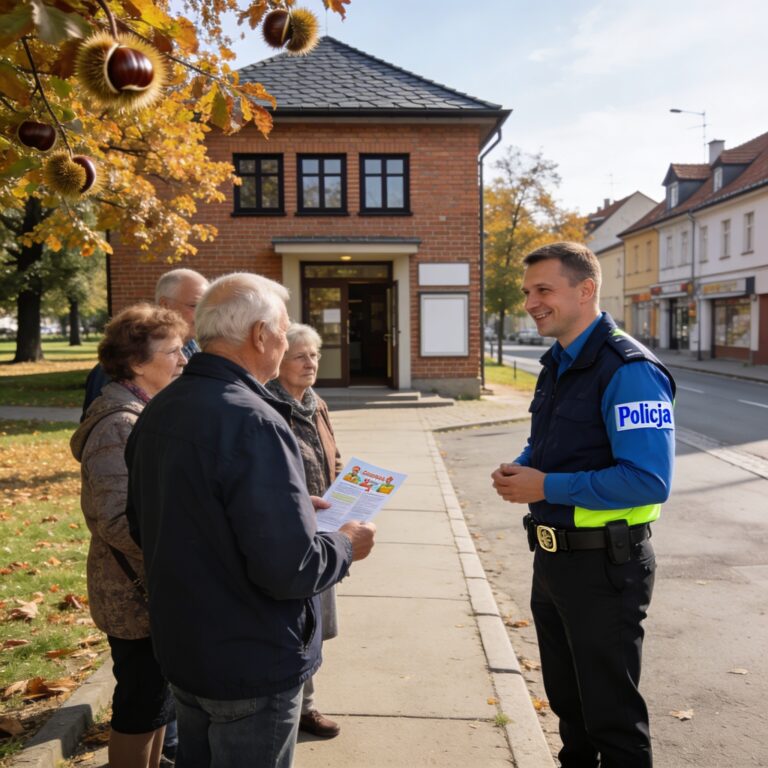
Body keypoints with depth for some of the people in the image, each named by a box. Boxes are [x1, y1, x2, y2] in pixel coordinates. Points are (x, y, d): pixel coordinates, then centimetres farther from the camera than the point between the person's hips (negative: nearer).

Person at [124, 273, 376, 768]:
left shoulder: (158, 412, -1)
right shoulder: (252, 421, -28)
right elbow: (288, 569, -30)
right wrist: (346, 546, -8)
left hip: (181, 648, 8)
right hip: (251, 663, -7)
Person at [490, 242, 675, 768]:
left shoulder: (628, 370, -21)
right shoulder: (558, 365, 9)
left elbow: (649, 480, -28)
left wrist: (547, 488, -23)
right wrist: (519, 471, -2)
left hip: (604, 565, -9)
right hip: (553, 559, 9)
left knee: (611, 711, 10)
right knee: (566, 698, 24)